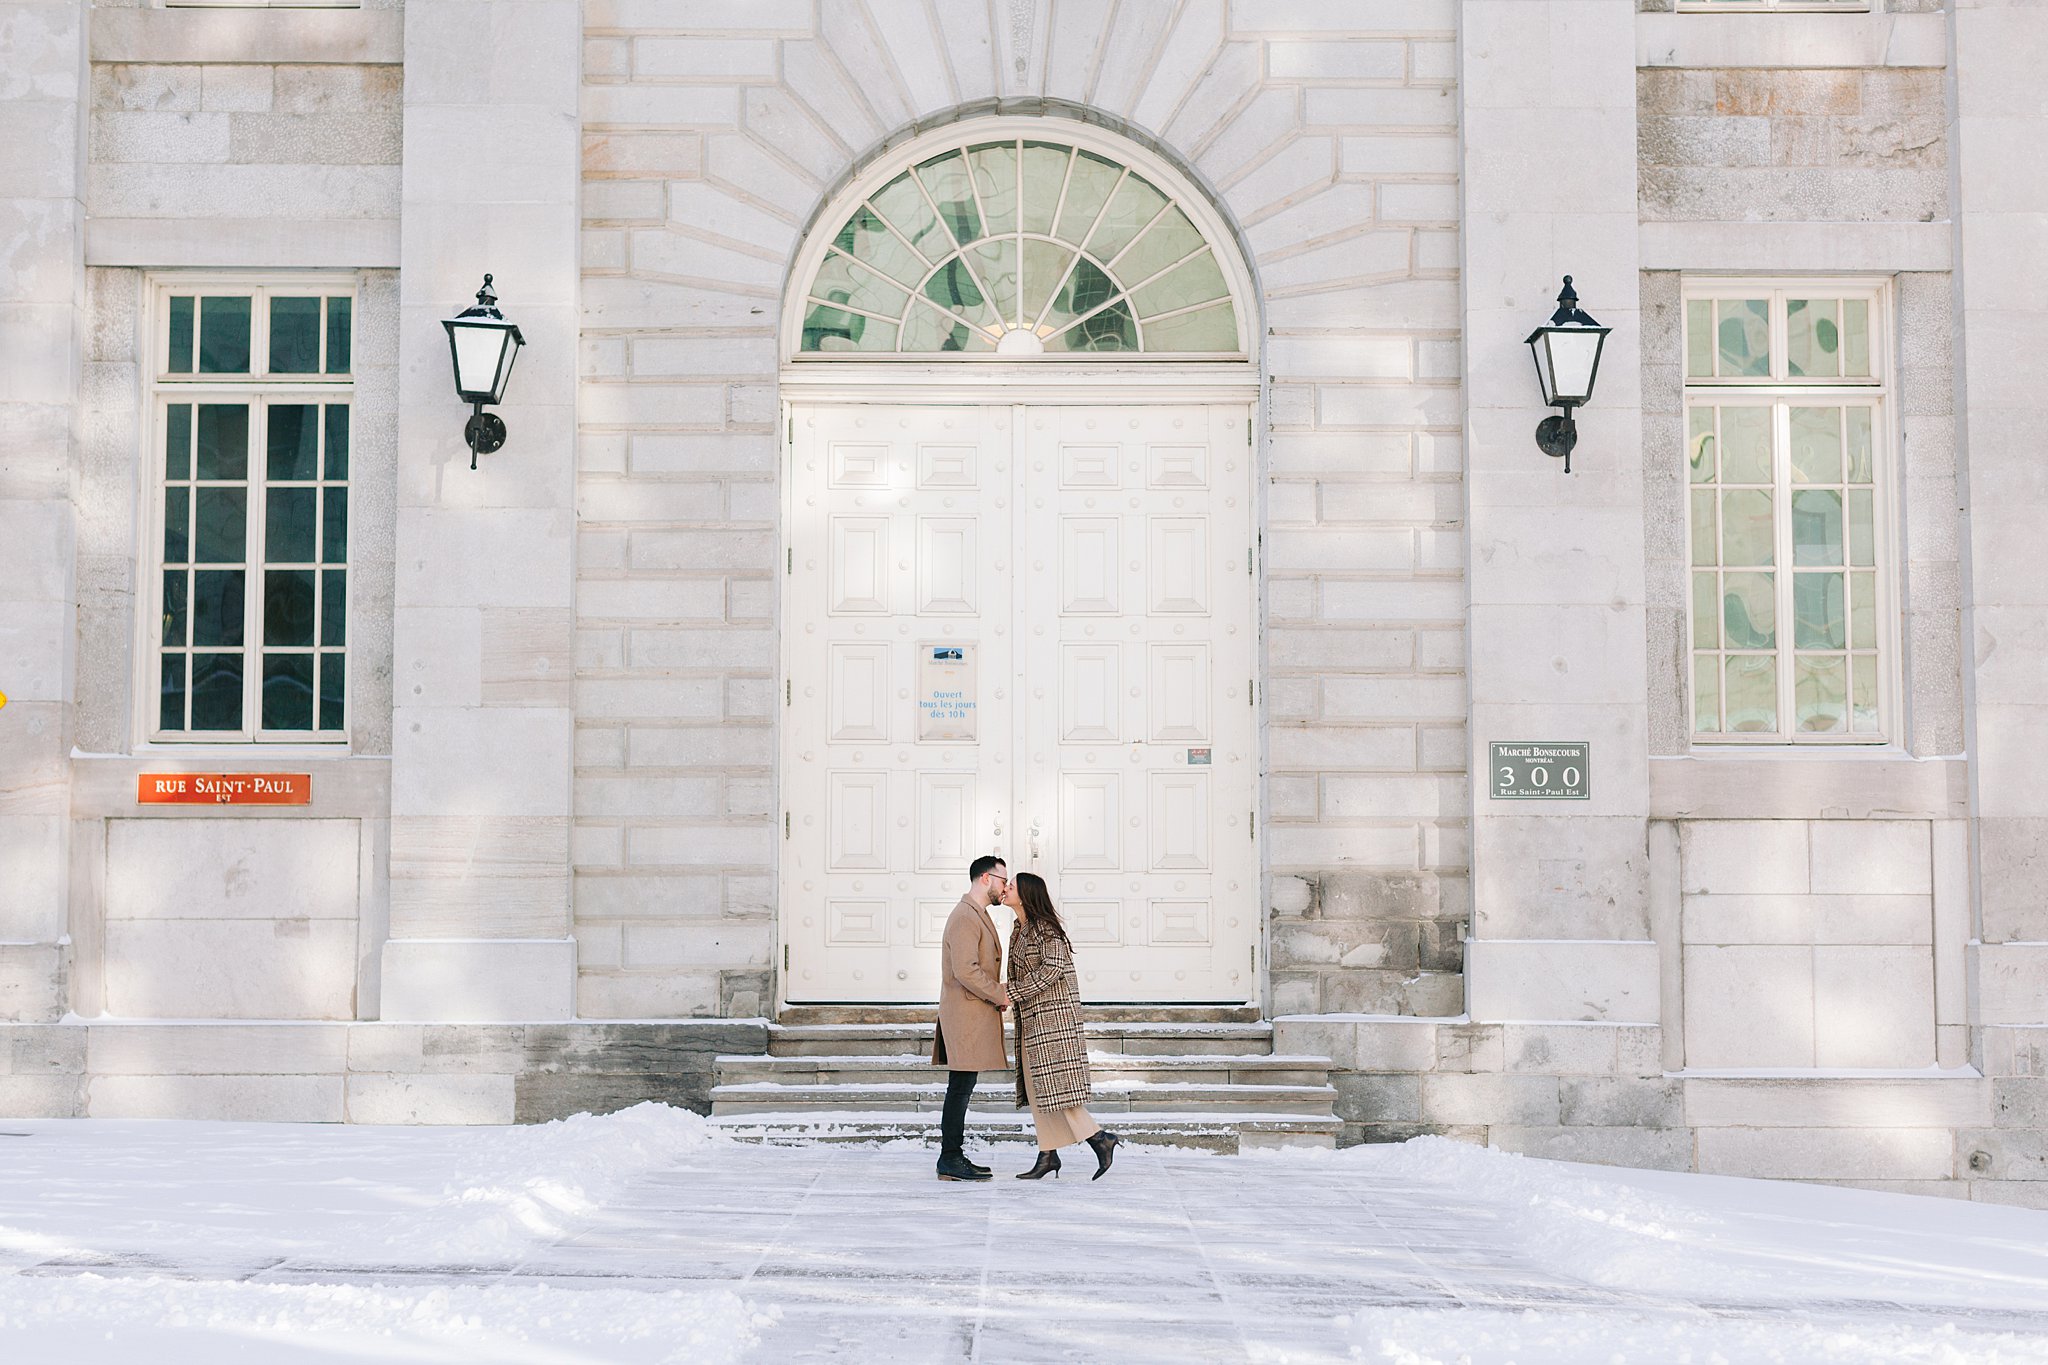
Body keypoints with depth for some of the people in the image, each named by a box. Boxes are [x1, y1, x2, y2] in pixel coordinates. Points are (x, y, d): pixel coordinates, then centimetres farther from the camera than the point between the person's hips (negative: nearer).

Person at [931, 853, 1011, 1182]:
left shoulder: (978, 915, 20)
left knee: (961, 1089, 11)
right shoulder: (965, 917, -15)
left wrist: (997, 995, 10)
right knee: (960, 1088, -8)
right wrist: (1000, 995, -13)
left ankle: (953, 1157, 15)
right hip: (966, 1015, -11)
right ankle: (951, 1161, -6)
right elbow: (965, 970, -23)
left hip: (973, 1015, 11)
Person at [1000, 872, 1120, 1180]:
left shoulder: (1045, 927, -13)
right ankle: (1048, 1155, 8)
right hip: (1032, 1018, 10)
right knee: (1036, 1086, 7)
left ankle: (1100, 1138, -5)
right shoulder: (1019, 931, 15)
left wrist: (1012, 995, -20)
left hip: (1052, 1014, -10)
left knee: (1054, 1084, -11)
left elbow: (1051, 969, -21)